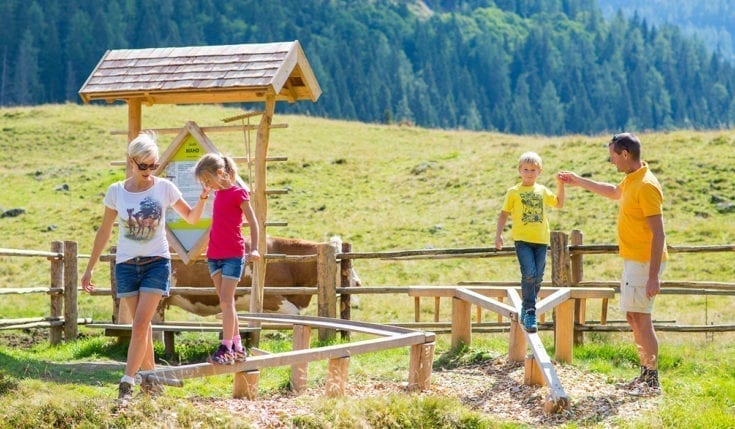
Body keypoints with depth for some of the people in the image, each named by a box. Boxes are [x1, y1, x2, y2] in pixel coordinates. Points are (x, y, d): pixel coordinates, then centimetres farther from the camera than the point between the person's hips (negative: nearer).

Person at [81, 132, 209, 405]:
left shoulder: (164, 188, -3)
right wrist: (90, 268, 9)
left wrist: (202, 199, -12)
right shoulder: (116, 192, -1)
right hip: (126, 264, 2)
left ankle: (127, 384, -13)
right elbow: (104, 232, 8)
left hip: (157, 262, -2)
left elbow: (191, 218, 8)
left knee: (140, 324, -12)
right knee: (141, 326, 6)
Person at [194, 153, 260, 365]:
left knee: (226, 300, -12)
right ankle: (237, 346, 15)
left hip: (233, 255, -8)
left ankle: (226, 348, -13)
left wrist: (254, 249, -13)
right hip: (214, 255, 8)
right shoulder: (218, 193, 13)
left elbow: (252, 222, -8)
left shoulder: (238, 193, -9)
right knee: (225, 302, 8)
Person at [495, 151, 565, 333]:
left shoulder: (543, 191, 13)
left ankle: (527, 308, 23)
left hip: (541, 240, 4)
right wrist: (498, 235, -3)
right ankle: (530, 311, -12)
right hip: (522, 239, -4)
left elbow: (559, 204, 26)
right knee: (529, 274, -17)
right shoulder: (514, 192, 3)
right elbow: (504, 213, 6)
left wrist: (560, 185, 14)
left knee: (538, 277, 6)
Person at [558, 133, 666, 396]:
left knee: (641, 319, -10)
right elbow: (614, 192, 36)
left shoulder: (646, 186, -21)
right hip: (631, 261, 10)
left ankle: (653, 383, -6)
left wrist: (653, 276, -26)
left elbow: (658, 233, -23)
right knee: (633, 317, 15)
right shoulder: (631, 181, 10)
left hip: (644, 263, -10)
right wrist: (579, 181, 40)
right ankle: (645, 375, 23)